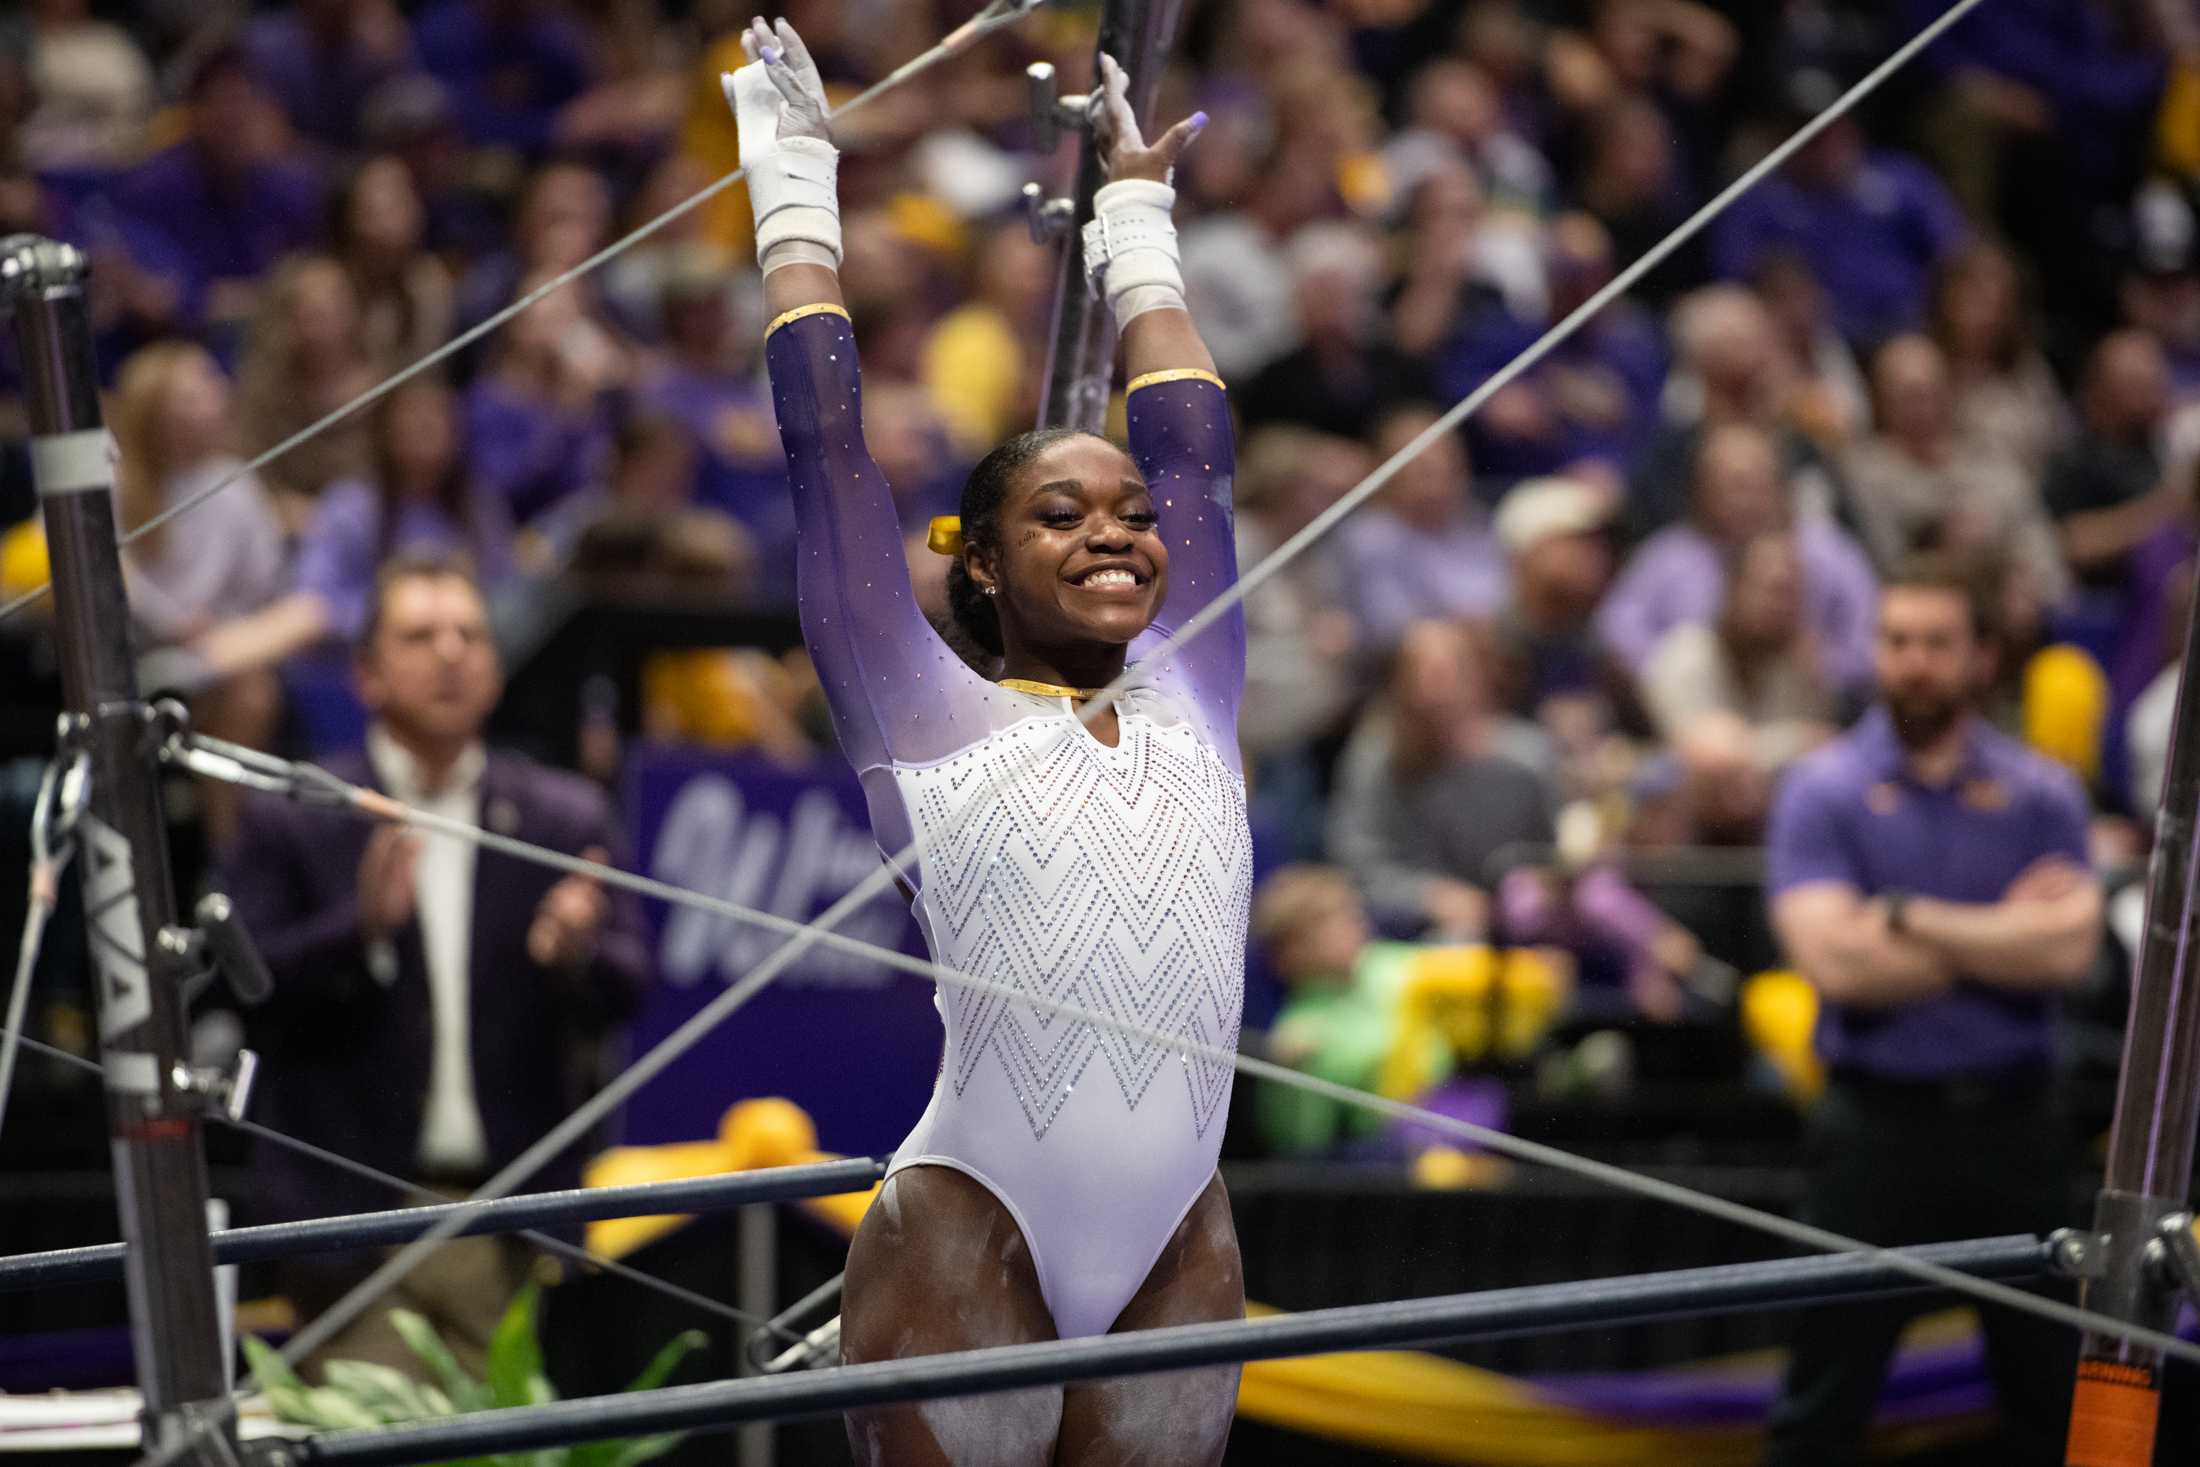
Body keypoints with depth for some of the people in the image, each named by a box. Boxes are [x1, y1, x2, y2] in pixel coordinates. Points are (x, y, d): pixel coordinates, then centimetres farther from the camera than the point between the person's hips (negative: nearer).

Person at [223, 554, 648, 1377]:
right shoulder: (293, 822, 4)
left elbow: (625, 992, 1)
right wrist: (364, 925, -19)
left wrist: (578, 952, -22)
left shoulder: (565, 820, 10)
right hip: (356, 1210, -2)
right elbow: (246, 996, -4)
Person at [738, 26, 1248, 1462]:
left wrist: (1142, 215, 33)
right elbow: (826, 440, 7)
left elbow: (1196, 448, 23)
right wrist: (797, 188, 16)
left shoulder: (1190, 700, 15)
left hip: (1181, 1247, 4)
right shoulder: (930, 713, 4)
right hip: (968, 1236, -4)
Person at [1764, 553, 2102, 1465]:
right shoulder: (1825, 791, -2)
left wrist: (1913, 919, -12)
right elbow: (1835, 961, -16)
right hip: (1880, 1120, -2)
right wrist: (2004, 934, -7)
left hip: (2014, 1122, 3)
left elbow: (2068, 950, -10)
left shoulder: (2040, 793, 5)